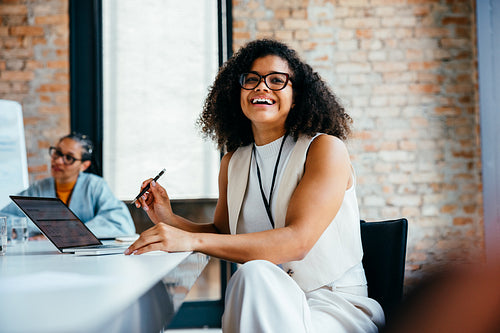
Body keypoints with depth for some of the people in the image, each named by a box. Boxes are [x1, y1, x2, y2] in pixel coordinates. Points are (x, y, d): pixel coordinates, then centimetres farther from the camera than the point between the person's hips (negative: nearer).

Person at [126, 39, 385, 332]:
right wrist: (170, 221, -2)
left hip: (338, 303, -3)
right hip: (263, 306, 4)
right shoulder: (233, 162, 9)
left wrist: (192, 240, -29)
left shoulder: (327, 149, -9)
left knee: (255, 273, -33)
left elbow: (297, 241, -22)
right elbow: (223, 233, 19)